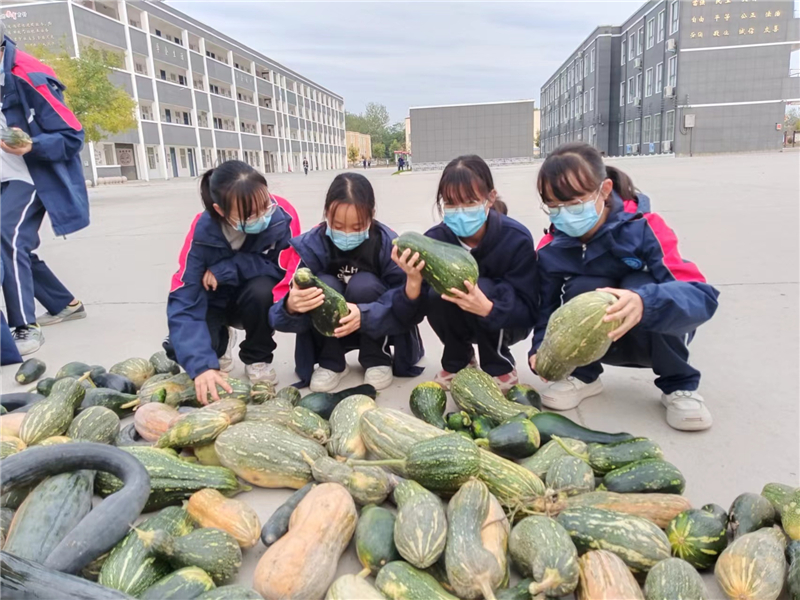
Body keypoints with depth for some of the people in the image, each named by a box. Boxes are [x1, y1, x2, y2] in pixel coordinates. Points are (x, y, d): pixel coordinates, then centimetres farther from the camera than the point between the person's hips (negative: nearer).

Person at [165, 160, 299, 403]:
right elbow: (183, 301, -31)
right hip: (216, 302, 0)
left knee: (261, 290, -35)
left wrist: (228, 268, -30)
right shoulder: (202, 232, -28)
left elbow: (288, 270, -22)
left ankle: (258, 359, -4)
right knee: (179, 349, -25)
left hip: (256, 299, 0)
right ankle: (221, 343, 13)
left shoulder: (281, 215, -29)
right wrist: (201, 364, -44)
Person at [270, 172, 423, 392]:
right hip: (331, 332, 1)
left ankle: (377, 360, -7)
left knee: (363, 284, -29)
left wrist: (364, 315, -45)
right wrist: (291, 307, -48)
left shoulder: (387, 243, -21)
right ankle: (331, 363, -6)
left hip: (378, 328, -1)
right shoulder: (313, 244, -19)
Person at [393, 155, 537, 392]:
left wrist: (487, 308, -45)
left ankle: (500, 366, -5)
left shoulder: (516, 239, -25)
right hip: (460, 324, 2)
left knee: (484, 288, -32)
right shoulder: (434, 239, -19)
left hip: (506, 322, -2)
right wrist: (413, 282, -41)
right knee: (436, 294, -28)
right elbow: (411, 316, -18)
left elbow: (528, 313, -25)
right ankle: (457, 362, 2)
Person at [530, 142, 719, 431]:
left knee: (640, 286, -33)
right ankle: (582, 375, -1)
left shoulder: (643, 228, -25)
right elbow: (547, 308, -8)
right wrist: (541, 349, -30)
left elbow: (702, 296, -35)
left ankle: (679, 385, -9)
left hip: (658, 335, -1)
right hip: (600, 342, 2)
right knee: (581, 290, -29)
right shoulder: (551, 250, -14)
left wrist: (644, 303, -56)